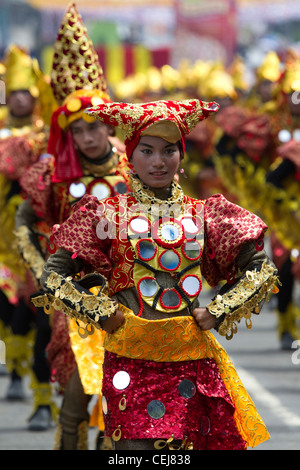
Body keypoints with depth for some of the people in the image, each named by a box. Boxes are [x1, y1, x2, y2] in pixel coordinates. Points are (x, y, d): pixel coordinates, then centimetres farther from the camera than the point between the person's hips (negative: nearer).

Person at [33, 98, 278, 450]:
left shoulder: (202, 215, 8)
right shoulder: (109, 215, 2)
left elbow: (260, 269, 13)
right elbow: (53, 276, 2)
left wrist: (219, 312, 4)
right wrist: (101, 314, -4)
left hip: (191, 358, 2)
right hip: (130, 359, -2)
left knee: (181, 443, 2)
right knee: (134, 443, -8)